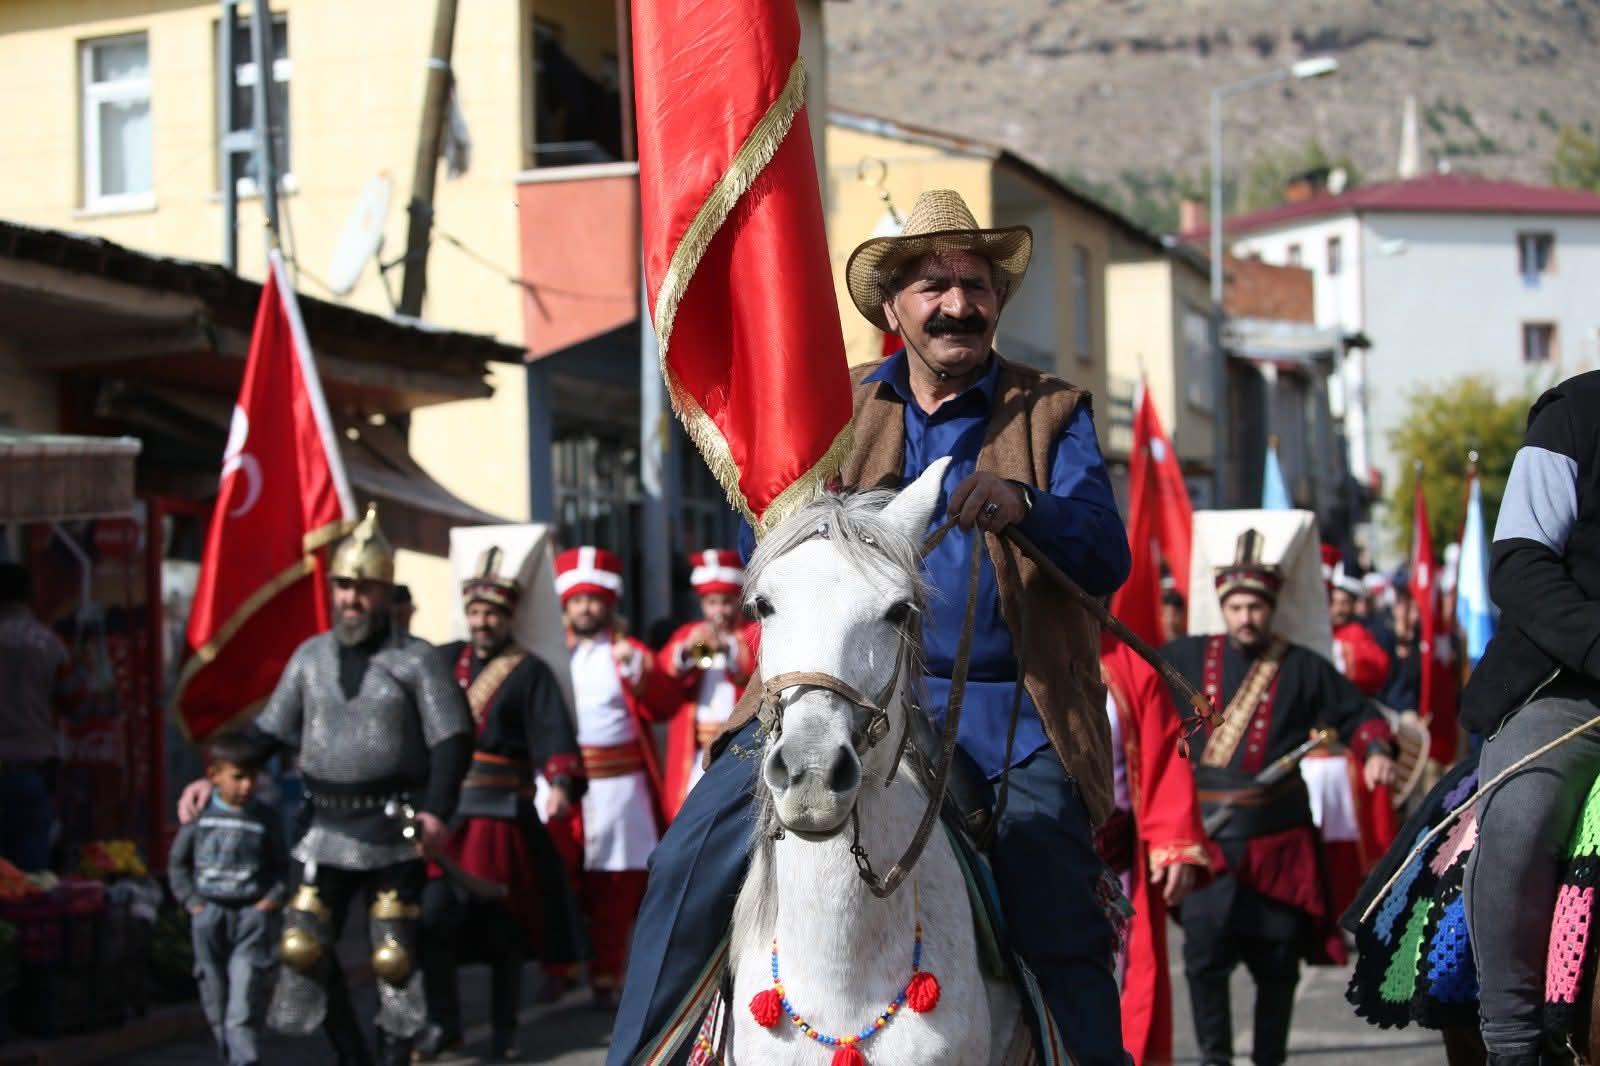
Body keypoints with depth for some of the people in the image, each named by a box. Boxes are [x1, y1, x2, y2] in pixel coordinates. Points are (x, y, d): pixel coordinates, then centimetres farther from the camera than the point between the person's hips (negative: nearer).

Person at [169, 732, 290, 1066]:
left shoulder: (265, 818, 2)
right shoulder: (200, 815, 3)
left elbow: (282, 865, 8)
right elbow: (177, 862, 11)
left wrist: (274, 898, -6)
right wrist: (191, 900, 3)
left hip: (252, 914, -2)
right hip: (210, 914, 2)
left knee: (246, 992, -13)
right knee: (215, 993, 8)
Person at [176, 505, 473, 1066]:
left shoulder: (416, 659, -3)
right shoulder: (310, 657, 10)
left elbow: (453, 738, -8)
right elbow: (269, 730, 15)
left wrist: (437, 810, -22)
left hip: (392, 831, -4)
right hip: (325, 830, 4)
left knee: (394, 957, -2)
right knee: (303, 947, 1)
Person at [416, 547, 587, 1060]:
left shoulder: (530, 673, -2)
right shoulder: (442, 661, 11)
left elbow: (554, 737, -14)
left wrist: (561, 785, -29)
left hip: (503, 816, -3)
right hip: (442, 813, 3)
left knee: (502, 926, 5)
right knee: (433, 917, -6)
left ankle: (504, 1030, 19)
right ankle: (442, 1023, 9)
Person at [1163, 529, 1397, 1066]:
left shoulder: (1303, 667, 5)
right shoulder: (1188, 658, 6)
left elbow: (1359, 715, 9)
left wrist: (1376, 751, -9)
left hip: (1278, 839, 1)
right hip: (1207, 837, -1)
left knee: (1277, 961, 7)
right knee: (1205, 953, -13)